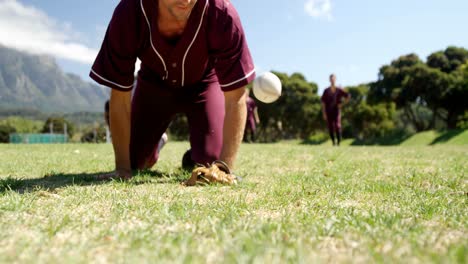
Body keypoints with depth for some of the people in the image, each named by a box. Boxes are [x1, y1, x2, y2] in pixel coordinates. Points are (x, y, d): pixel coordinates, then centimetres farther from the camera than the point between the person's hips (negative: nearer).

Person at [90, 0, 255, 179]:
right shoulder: (128, 14, -34)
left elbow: (235, 99, -33)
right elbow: (120, 99, -26)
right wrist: (123, 168, -22)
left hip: (204, 82, -1)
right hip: (154, 82, 1)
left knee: (211, 161, -15)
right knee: (136, 161, 2)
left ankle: (194, 156, 23)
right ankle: (155, 143, 39)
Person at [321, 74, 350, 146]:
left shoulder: (339, 90, 2)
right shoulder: (326, 91, 3)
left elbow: (348, 97, 9)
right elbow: (323, 103, 1)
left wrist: (342, 104, 0)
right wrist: (324, 114, -5)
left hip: (337, 111, -1)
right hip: (328, 112, 1)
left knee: (337, 126, -13)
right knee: (330, 127, 2)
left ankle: (338, 142, -7)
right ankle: (333, 142, 13)